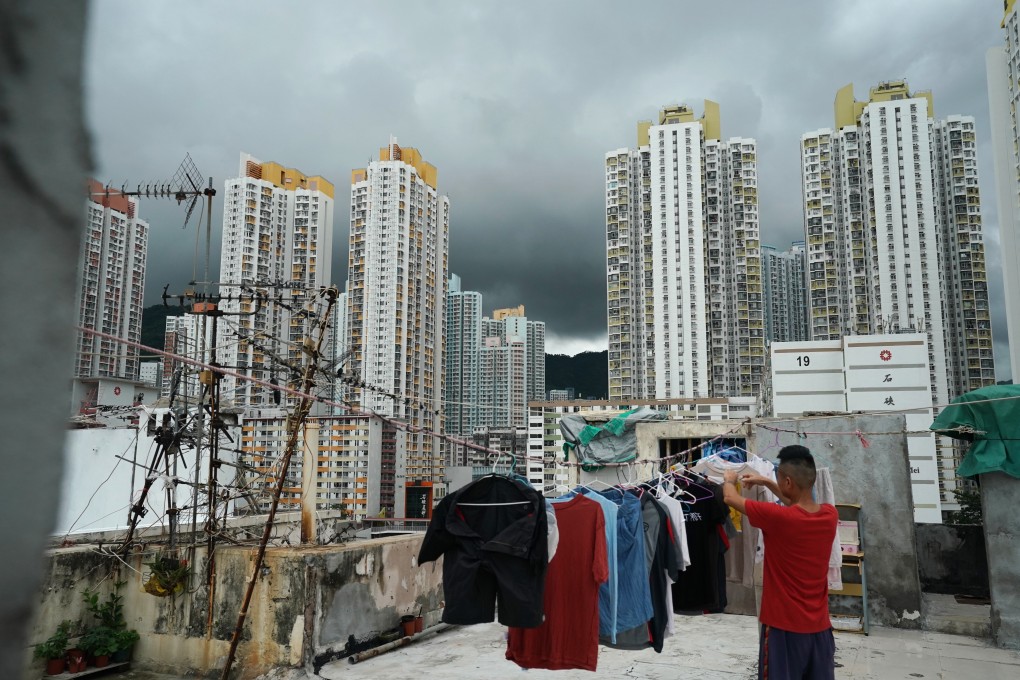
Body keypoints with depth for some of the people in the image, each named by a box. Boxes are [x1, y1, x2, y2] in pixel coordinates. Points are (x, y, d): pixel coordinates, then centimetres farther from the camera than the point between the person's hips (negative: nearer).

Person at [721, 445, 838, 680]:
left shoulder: (778, 517, -22)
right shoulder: (830, 515, -6)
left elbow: (730, 498, -8)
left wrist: (729, 480, 13)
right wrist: (766, 482, 20)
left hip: (783, 626, -5)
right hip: (819, 625, 5)